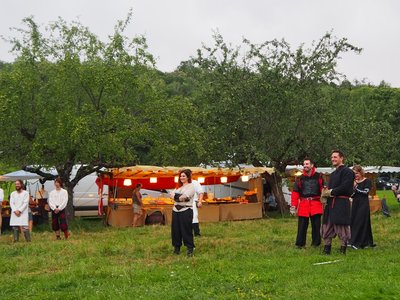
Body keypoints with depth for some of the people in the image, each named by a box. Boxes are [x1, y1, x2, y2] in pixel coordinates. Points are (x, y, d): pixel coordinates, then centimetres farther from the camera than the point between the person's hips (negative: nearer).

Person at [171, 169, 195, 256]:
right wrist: (180, 197, -12)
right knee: (175, 229, 6)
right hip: (176, 210, 7)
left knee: (186, 230, -6)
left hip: (186, 210, -7)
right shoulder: (178, 186, 20)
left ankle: (190, 248, -1)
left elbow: (185, 197, -16)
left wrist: (176, 196, -2)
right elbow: (172, 195, 5)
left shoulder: (191, 186, -2)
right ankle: (176, 247, 15)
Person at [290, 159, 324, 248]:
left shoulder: (318, 177, 4)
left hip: (316, 204, -1)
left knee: (316, 225, 4)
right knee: (302, 225, 1)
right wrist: (293, 206, -1)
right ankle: (300, 243, 8)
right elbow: (295, 193, 5)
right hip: (303, 205, 1)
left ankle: (316, 243, 15)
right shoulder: (300, 178, 7)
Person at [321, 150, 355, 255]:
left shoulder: (347, 171, -7)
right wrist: (325, 192, -2)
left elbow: (344, 188, -17)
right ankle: (326, 249, 17)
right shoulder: (333, 173, 22)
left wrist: (331, 192, -11)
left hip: (342, 204, -9)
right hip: (330, 203, 9)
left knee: (342, 228, -4)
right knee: (327, 226, 10)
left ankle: (343, 250, 3)